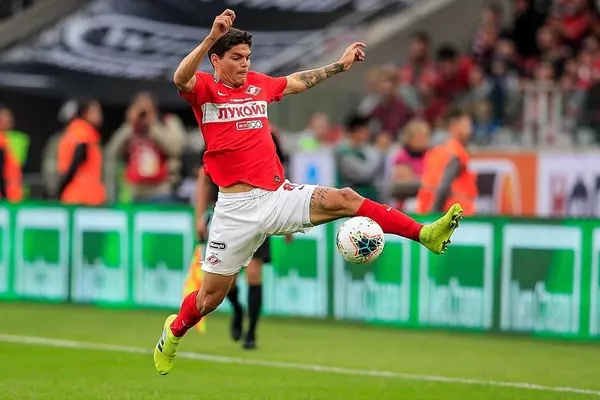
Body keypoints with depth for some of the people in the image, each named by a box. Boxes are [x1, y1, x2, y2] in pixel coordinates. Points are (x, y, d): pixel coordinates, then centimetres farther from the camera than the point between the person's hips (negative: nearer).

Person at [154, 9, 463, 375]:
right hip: (238, 208, -4)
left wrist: (341, 65, 31)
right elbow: (180, 78, -28)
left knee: (344, 199, -14)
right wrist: (213, 37, -38)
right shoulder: (204, 88, -4)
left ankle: (426, 235, -15)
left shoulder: (258, 84, 12)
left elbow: (300, 81, 29)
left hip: (278, 195, 4)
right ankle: (173, 334, 32)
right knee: (212, 295, 3)